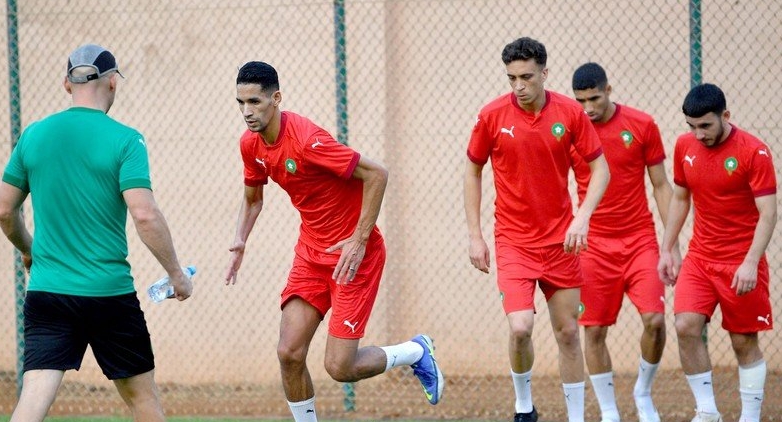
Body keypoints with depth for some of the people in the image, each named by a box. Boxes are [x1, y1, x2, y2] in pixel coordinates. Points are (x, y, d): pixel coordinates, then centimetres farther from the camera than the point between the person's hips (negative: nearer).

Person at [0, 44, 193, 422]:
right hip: (109, 292, -3)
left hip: (46, 292, 3)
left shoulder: (34, 135, 5)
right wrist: (176, 274, -4)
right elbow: (144, 215, -16)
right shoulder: (124, 140, -7)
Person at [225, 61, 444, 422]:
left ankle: (417, 352, 19)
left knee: (340, 367, -9)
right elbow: (252, 199, 19)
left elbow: (376, 174, -23)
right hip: (311, 252, 7)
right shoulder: (251, 144, 0)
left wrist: (360, 238, -23)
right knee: (289, 353, -6)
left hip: (353, 254, -7)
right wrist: (239, 243, 1)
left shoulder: (306, 140, -25)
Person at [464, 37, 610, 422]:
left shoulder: (570, 112, -6)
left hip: (560, 239, 2)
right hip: (513, 241, -2)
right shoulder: (492, 115, -8)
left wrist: (582, 217, -14)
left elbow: (600, 167, 1)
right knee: (520, 328, -16)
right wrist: (475, 236, 1)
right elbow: (472, 172, 5)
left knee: (567, 332, 6)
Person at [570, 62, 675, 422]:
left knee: (654, 320, -13)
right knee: (594, 330, -2)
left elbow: (661, 186, 5)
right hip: (594, 245, 1)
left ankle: (643, 392, 12)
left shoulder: (642, 125, -2)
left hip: (640, 241, 0)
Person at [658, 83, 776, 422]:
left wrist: (751, 263, -25)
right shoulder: (685, 146, 2)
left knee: (744, 342, 1)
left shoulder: (754, 152, -14)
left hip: (742, 263, -4)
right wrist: (666, 250, 11)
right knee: (686, 326, -13)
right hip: (699, 258, 4)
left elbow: (768, 213, -16)